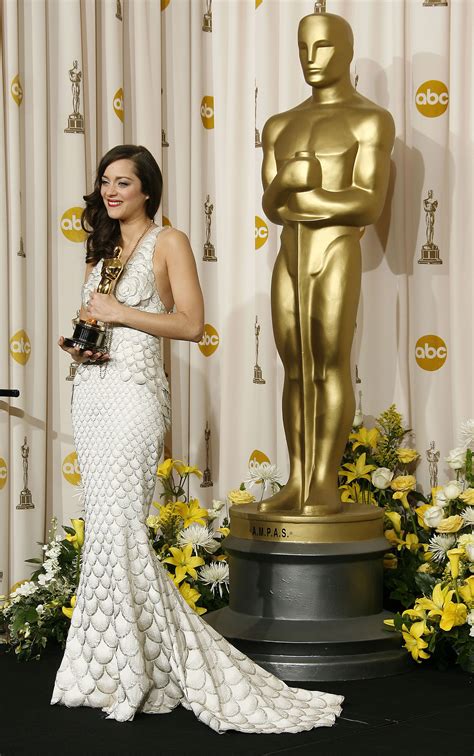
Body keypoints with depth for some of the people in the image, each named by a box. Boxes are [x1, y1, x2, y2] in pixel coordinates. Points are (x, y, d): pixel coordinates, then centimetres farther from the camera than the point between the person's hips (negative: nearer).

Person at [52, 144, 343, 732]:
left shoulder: (168, 243, 0)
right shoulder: (101, 253, 20)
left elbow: (191, 324, -8)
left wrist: (120, 313, -12)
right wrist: (78, 346, 5)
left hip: (132, 395, -7)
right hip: (90, 392, 7)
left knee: (116, 525, -14)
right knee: (104, 524, 4)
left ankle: (133, 671, -8)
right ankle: (110, 666, 9)